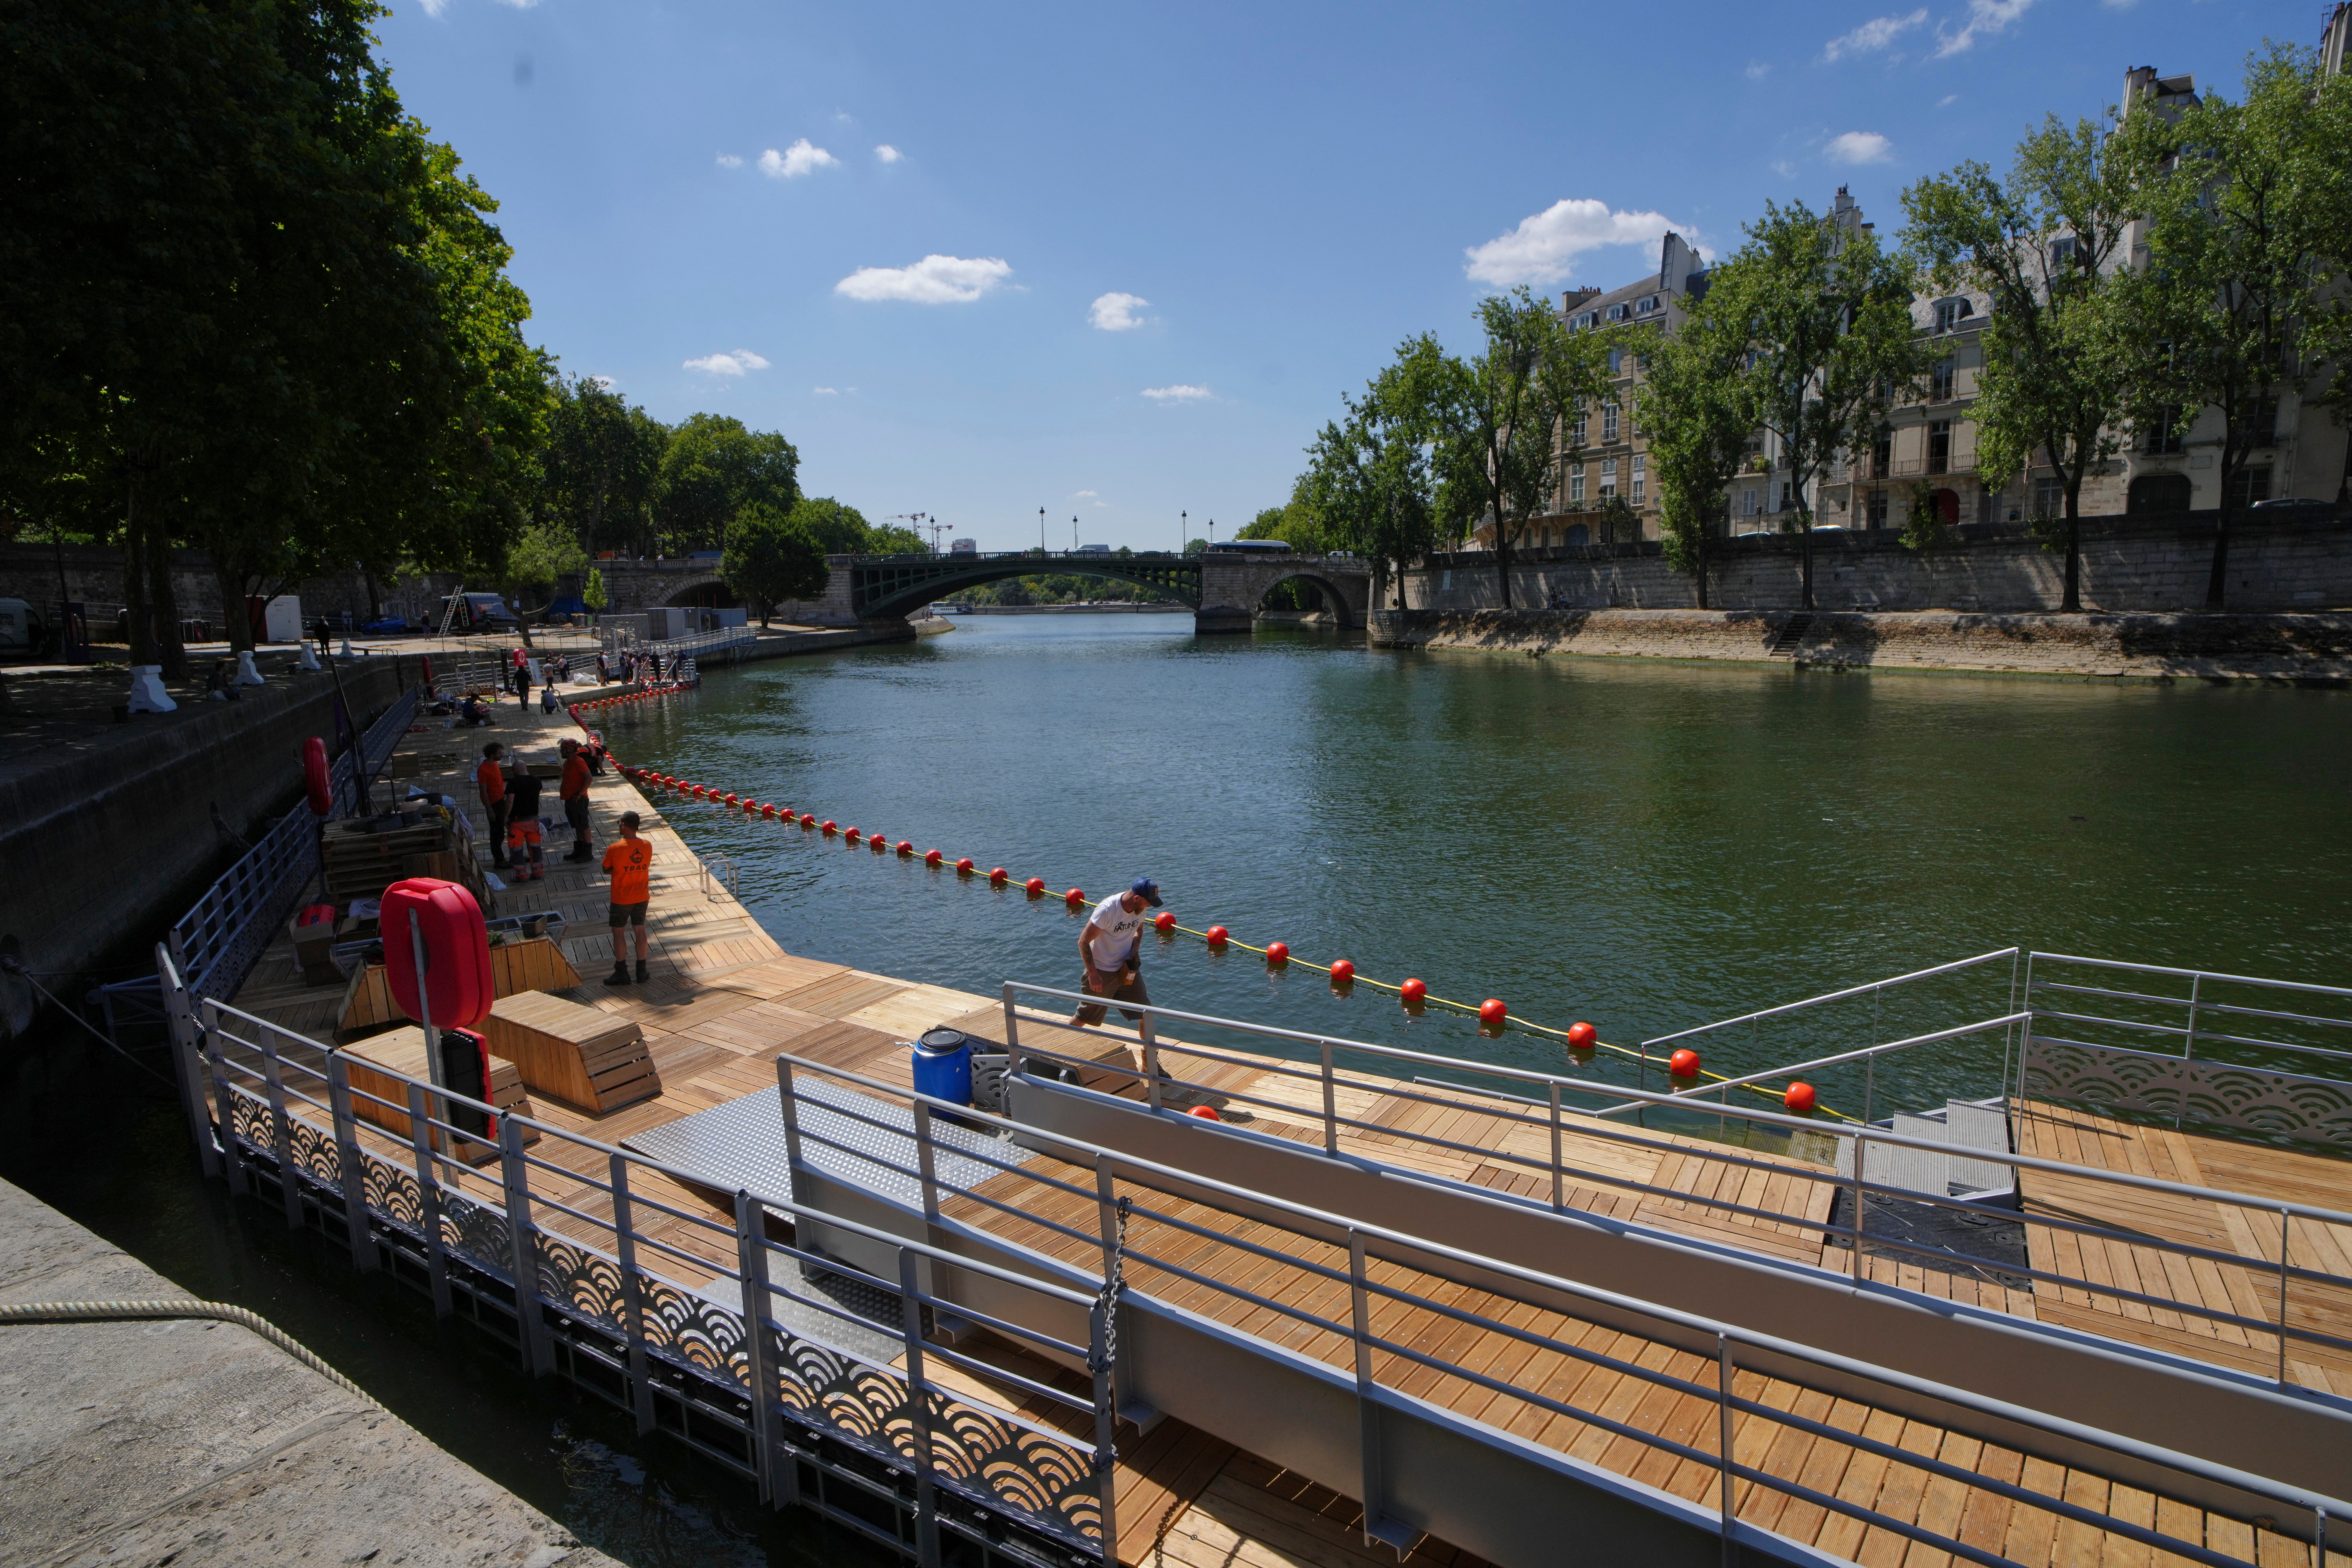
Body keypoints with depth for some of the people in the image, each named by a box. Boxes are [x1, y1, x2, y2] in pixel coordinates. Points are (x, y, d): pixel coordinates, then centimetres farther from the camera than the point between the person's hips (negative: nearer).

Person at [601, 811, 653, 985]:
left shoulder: (615, 849, -19)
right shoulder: (647, 846, -6)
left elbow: (606, 871, -5)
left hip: (621, 899, -4)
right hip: (642, 897, 4)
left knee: (618, 933, 9)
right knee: (641, 931, 12)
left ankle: (622, 972, 13)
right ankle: (641, 971, 18)